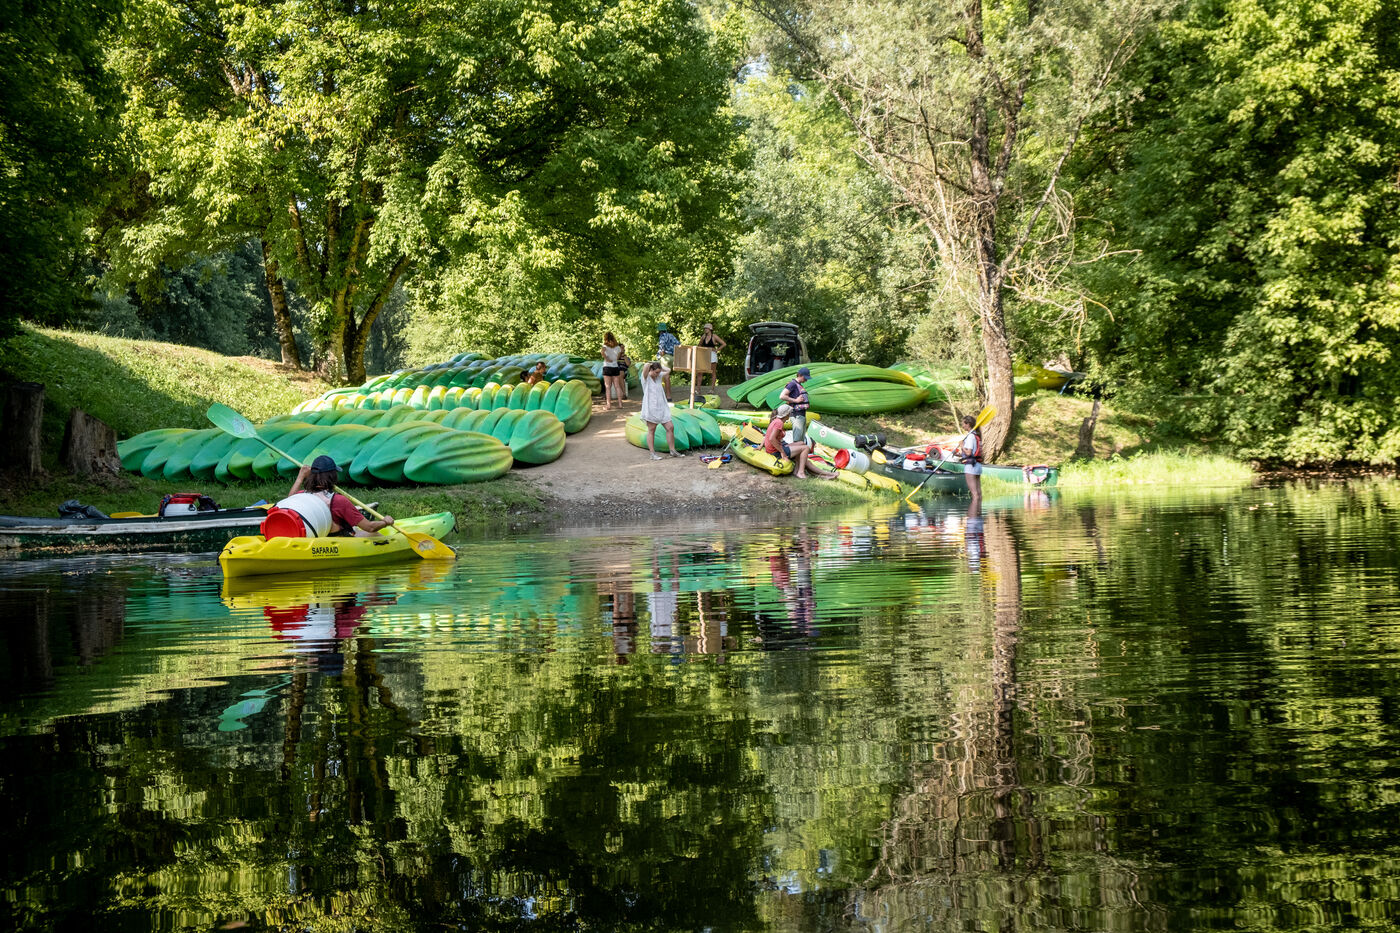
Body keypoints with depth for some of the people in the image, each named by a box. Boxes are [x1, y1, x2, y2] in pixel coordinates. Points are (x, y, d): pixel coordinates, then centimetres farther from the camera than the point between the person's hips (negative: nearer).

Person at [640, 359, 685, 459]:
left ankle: (673, 451, 12)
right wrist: (651, 364, -3)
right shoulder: (646, 378, -7)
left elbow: (667, 370, 21)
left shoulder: (659, 376, 12)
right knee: (651, 430, 0)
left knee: (670, 427, 3)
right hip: (650, 408, -6)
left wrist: (661, 365, 17)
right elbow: (646, 366, -24)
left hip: (662, 407, 7)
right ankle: (653, 453, 4)